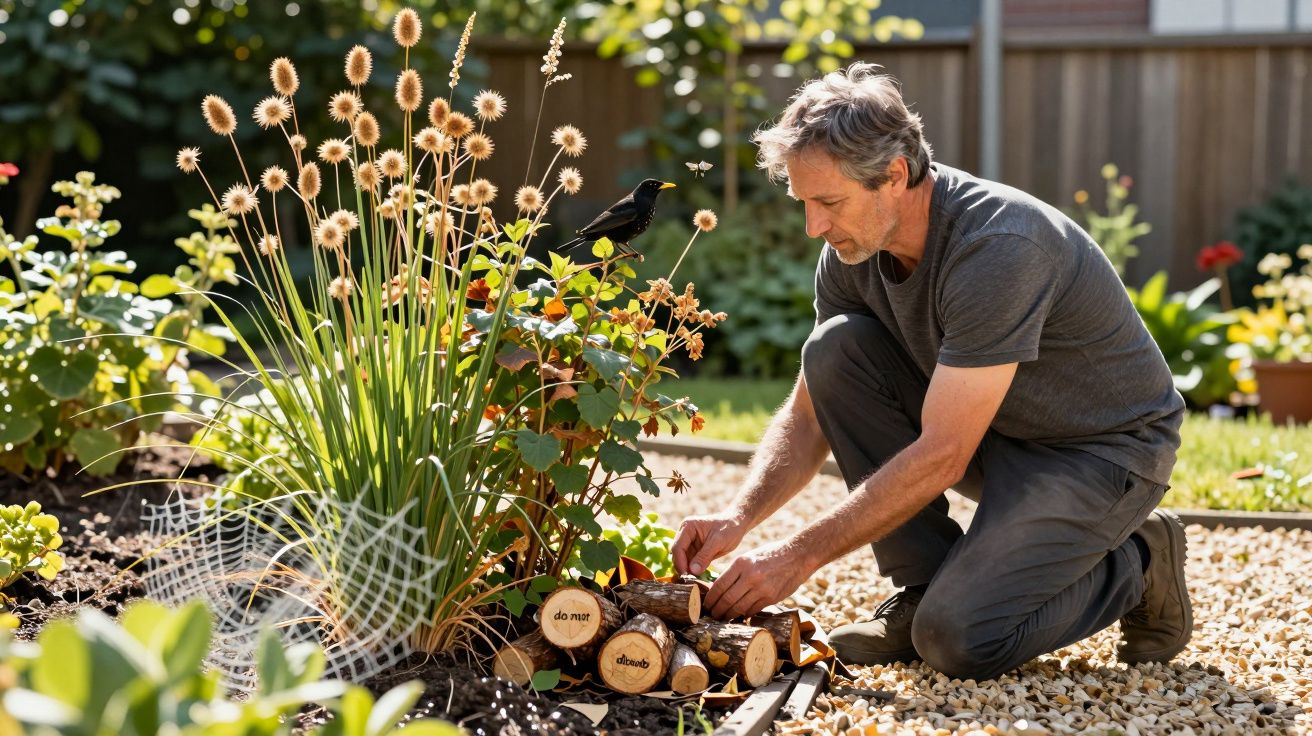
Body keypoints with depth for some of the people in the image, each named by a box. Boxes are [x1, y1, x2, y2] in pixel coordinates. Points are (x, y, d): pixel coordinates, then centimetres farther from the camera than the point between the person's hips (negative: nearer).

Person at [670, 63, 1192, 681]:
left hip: (1105, 448, -7)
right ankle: (924, 587, -5)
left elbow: (941, 456, -32)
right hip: (989, 428, 7)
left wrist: (799, 556, -30)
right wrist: (739, 518, -18)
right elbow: (808, 416, 0)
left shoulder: (998, 247, -32)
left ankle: (1135, 567, 3)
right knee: (833, 348, -15)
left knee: (957, 638, -25)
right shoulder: (853, 250, -8)